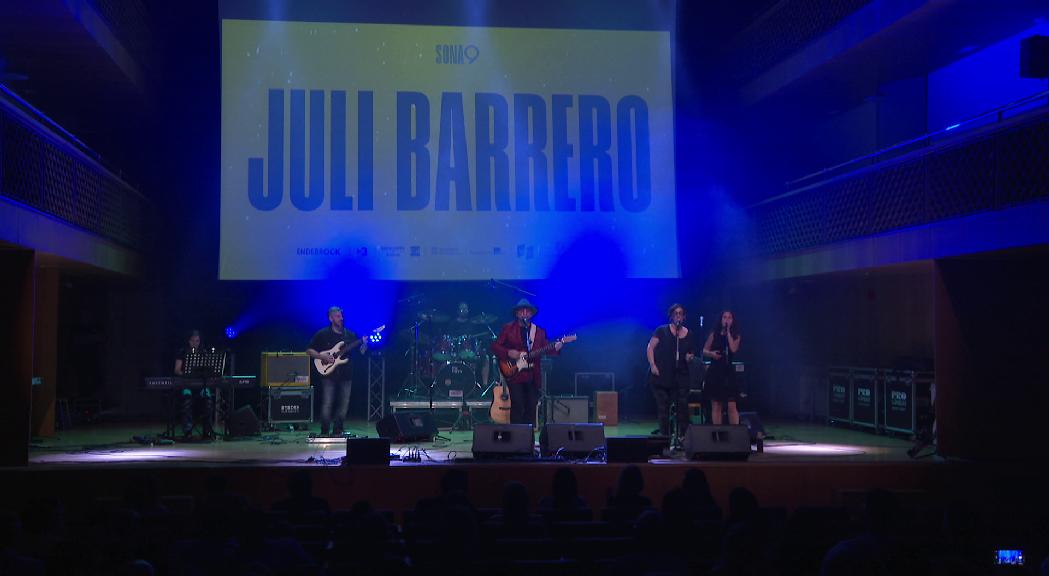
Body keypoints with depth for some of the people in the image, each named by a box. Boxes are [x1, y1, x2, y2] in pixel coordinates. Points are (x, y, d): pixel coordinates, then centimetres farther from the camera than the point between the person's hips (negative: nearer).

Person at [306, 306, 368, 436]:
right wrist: (322, 356, -12)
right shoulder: (322, 334, 2)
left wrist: (364, 344, -12)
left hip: (346, 375, 4)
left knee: (343, 405, 4)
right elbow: (309, 350, 3)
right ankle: (324, 432, 1)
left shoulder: (350, 334, 12)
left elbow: (360, 352, 9)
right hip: (329, 373, -4)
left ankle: (337, 432, 14)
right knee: (327, 404, -8)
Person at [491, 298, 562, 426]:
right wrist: (508, 353, -14)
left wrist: (555, 348, -15)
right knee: (518, 407, -9)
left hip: (533, 377, 3)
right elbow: (495, 346, 2)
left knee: (531, 409, 4)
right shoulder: (508, 328, 5)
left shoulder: (540, 331, 13)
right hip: (515, 375, -3)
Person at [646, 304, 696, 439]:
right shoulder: (662, 331, 2)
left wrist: (690, 357, -3)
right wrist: (652, 365, -12)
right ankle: (664, 436, 10)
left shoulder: (688, 334, 11)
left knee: (682, 406, -5)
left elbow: (692, 353, 20)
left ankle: (682, 436, 2)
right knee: (663, 408, 2)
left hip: (681, 376, 2)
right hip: (662, 376, -2)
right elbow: (650, 348, -1)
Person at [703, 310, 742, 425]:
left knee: (732, 406, -9)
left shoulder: (736, 336, 6)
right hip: (714, 372, 1)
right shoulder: (714, 334, 8)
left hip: (728, 372, -1)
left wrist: (728, 331, -8)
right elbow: (704, 351, 10)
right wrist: (711, 353, -12)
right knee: (716, 406, 3)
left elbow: (733, 349, -13)